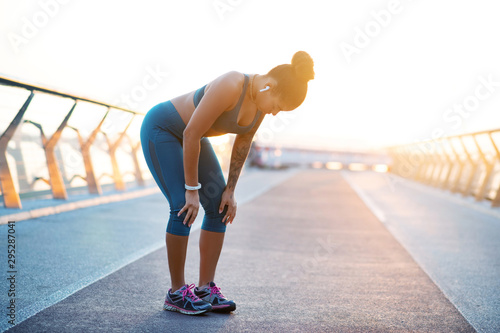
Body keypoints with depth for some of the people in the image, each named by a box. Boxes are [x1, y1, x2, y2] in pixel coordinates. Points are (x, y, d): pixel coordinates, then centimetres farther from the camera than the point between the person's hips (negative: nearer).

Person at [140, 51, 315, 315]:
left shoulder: (262, 98, -11)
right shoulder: (230, 87, -36)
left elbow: (243, 143, 0)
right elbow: (191, 135, -31)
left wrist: (230, 191, -1)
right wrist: (192, 190, -25)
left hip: (191, 135, 8)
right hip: (161, 128, -8)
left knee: (219, 208, -2)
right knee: (183, 208, -17)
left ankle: (205, 289, 4)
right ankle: (176, 292, -3)